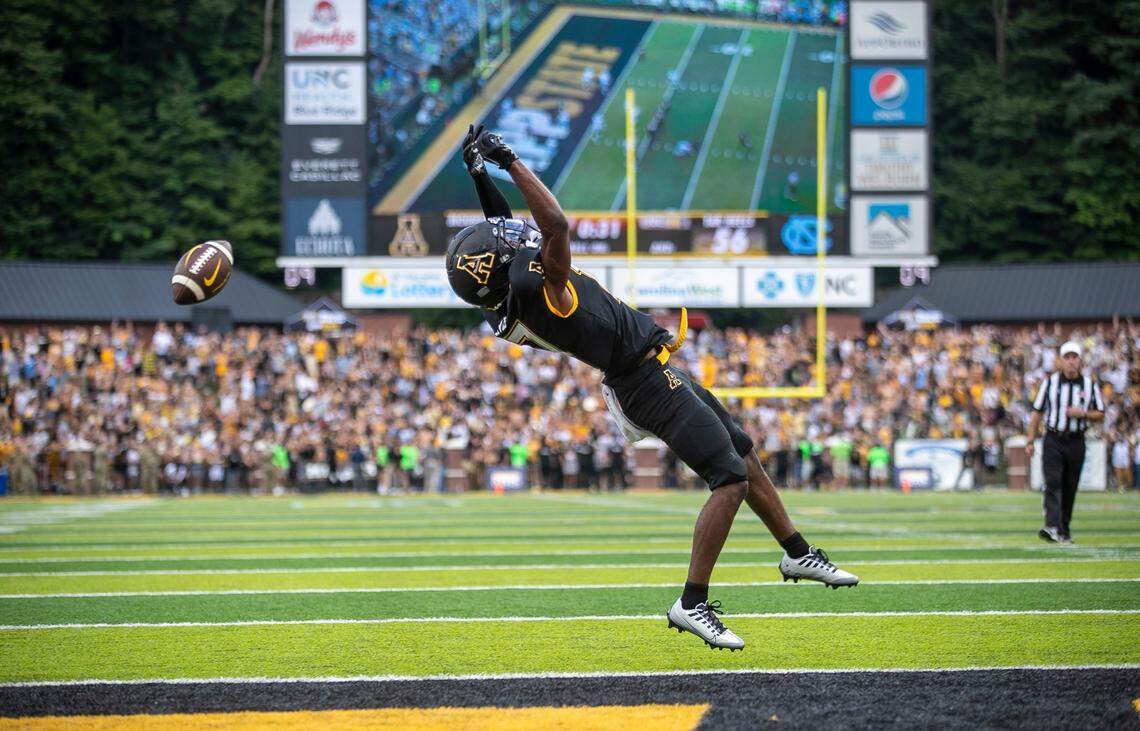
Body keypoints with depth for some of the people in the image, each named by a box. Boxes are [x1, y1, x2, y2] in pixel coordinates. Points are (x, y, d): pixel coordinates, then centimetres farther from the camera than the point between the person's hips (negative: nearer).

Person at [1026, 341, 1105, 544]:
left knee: (1070, 489, 6)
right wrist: (1030, 441, 0)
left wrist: (1083, 414, -12)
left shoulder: (1090, 385, 5)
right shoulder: (1050, 382, 2)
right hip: (1053, 441, -2)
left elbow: (1100, 414, 9)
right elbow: (1037, 412, 5)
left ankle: (1064, 532, 15)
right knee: (1053, 483, -16)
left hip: (1076, 442, 2)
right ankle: (1052, 528, -27)